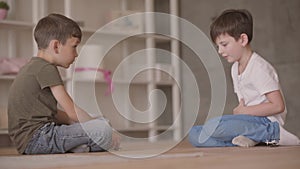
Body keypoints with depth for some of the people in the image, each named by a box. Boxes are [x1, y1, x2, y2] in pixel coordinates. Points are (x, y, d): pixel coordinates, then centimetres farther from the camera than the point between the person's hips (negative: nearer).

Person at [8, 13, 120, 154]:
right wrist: (97, 126, 3)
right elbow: (72, 112, -10)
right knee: (103, 129, -21)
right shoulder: (46, 69, -9)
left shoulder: (32, 67, 22)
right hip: (36, 138, -11)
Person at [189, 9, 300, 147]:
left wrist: (244, 111, -13)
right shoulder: (235, 68, 17)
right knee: (194, 134, -5)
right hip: (250, 120, 9)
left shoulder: (259, 68, -12)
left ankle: (274, 132, -17)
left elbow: (278, 106, -18)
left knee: (212, 126, -31)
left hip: (265, 121, -9)